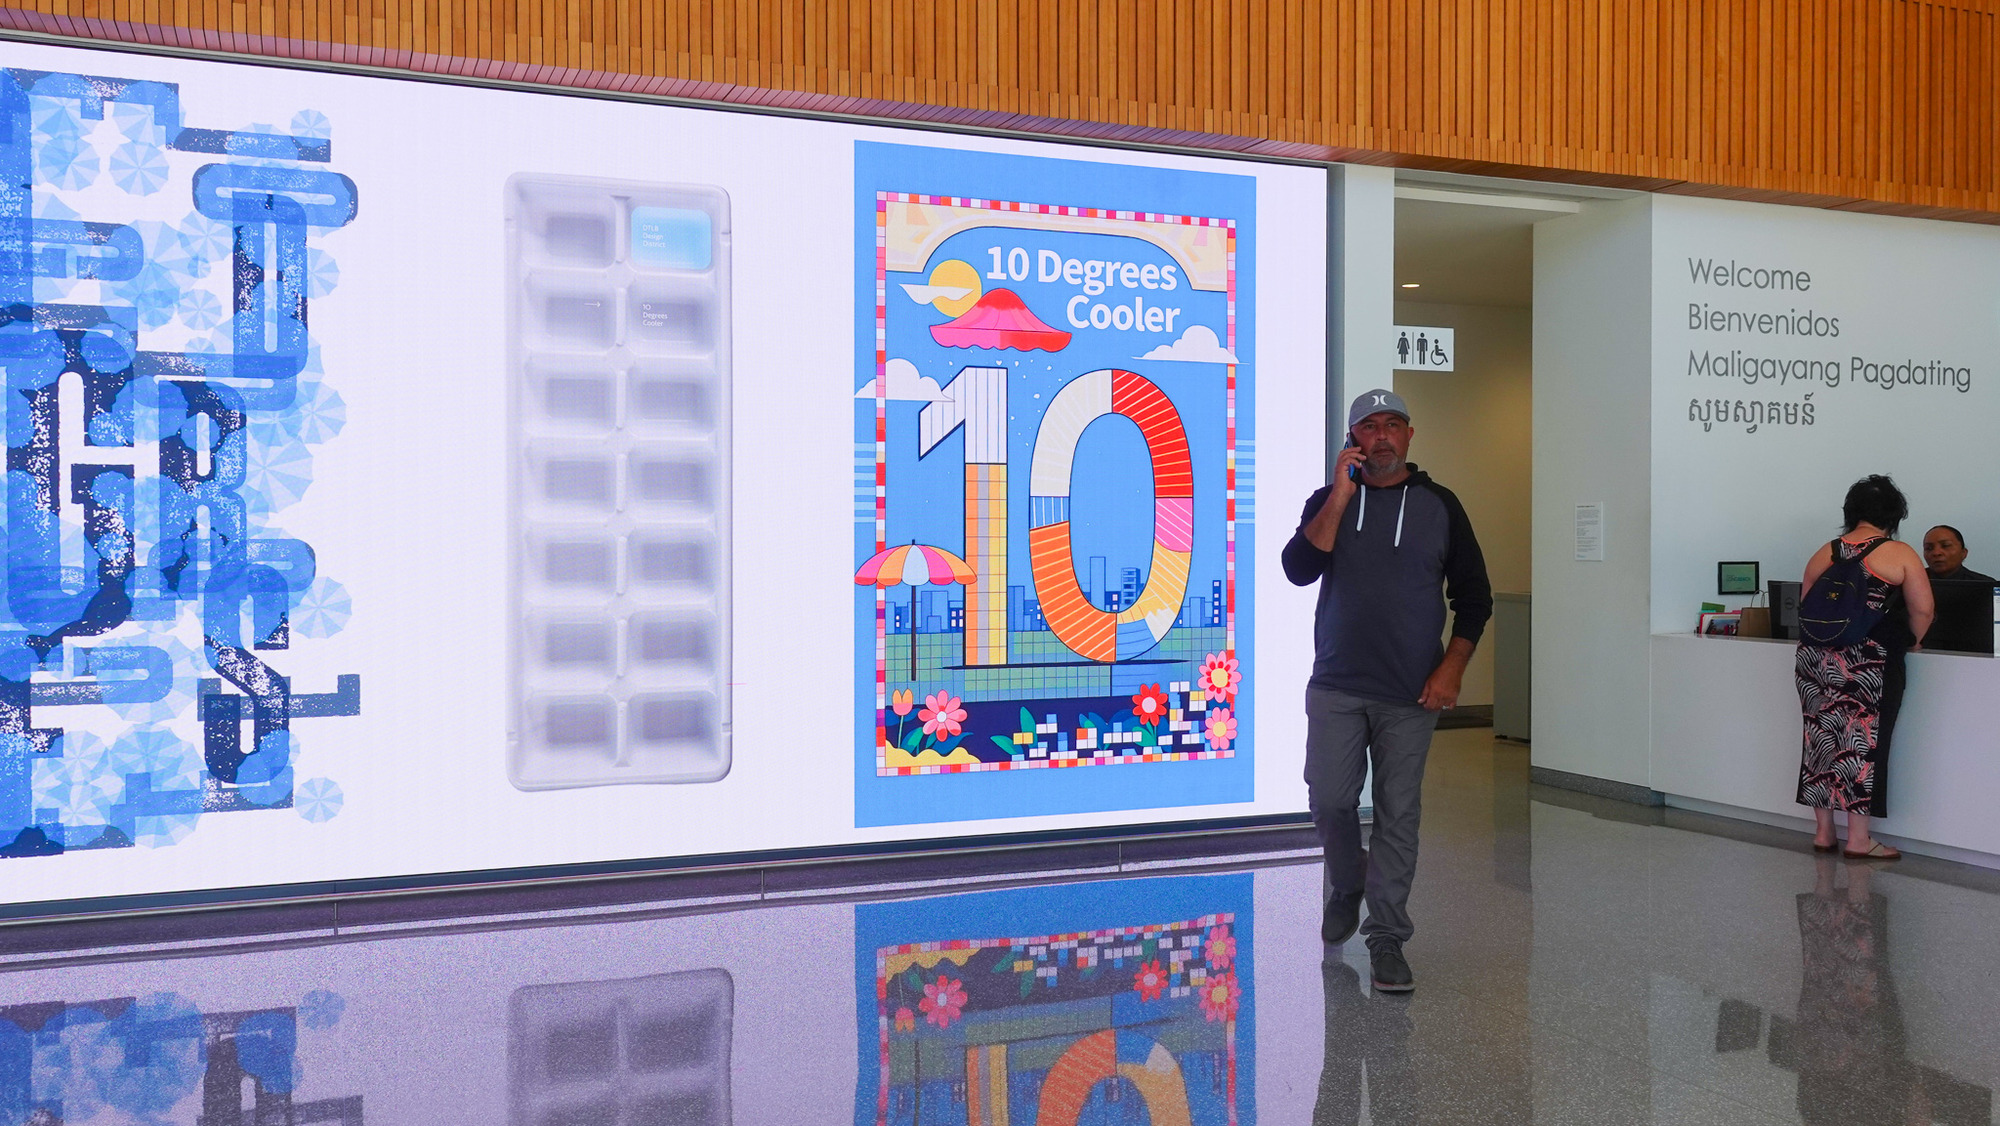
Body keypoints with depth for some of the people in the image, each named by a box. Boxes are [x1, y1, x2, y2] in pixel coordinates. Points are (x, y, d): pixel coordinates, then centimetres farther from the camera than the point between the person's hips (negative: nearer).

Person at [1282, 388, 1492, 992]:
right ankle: (1347, 885, 26)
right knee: (1329, 799, -5)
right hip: (1336, 687, 0)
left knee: (1399, 812, 0)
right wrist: (1340, 496, -14)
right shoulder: (1328, 500, 7)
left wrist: (1451, 669, -3)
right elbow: (1299, 569, -11)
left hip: (1411, 693, 0)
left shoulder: (1439, 505, 6)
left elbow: (1474, 596, 8)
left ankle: (1387, 938, 9)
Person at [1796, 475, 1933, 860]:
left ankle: (1823, 831, 18)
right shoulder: (1899, 554, -4)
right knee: (1862, 742, 1)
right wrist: (1909, 642, 12)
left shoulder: (1824, 554, 9)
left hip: (1817, 658, 5)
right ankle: (1858, 838, 5)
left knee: (1823, 738, 11)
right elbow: (1922, 611, -5)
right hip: (1870, 662, -4)